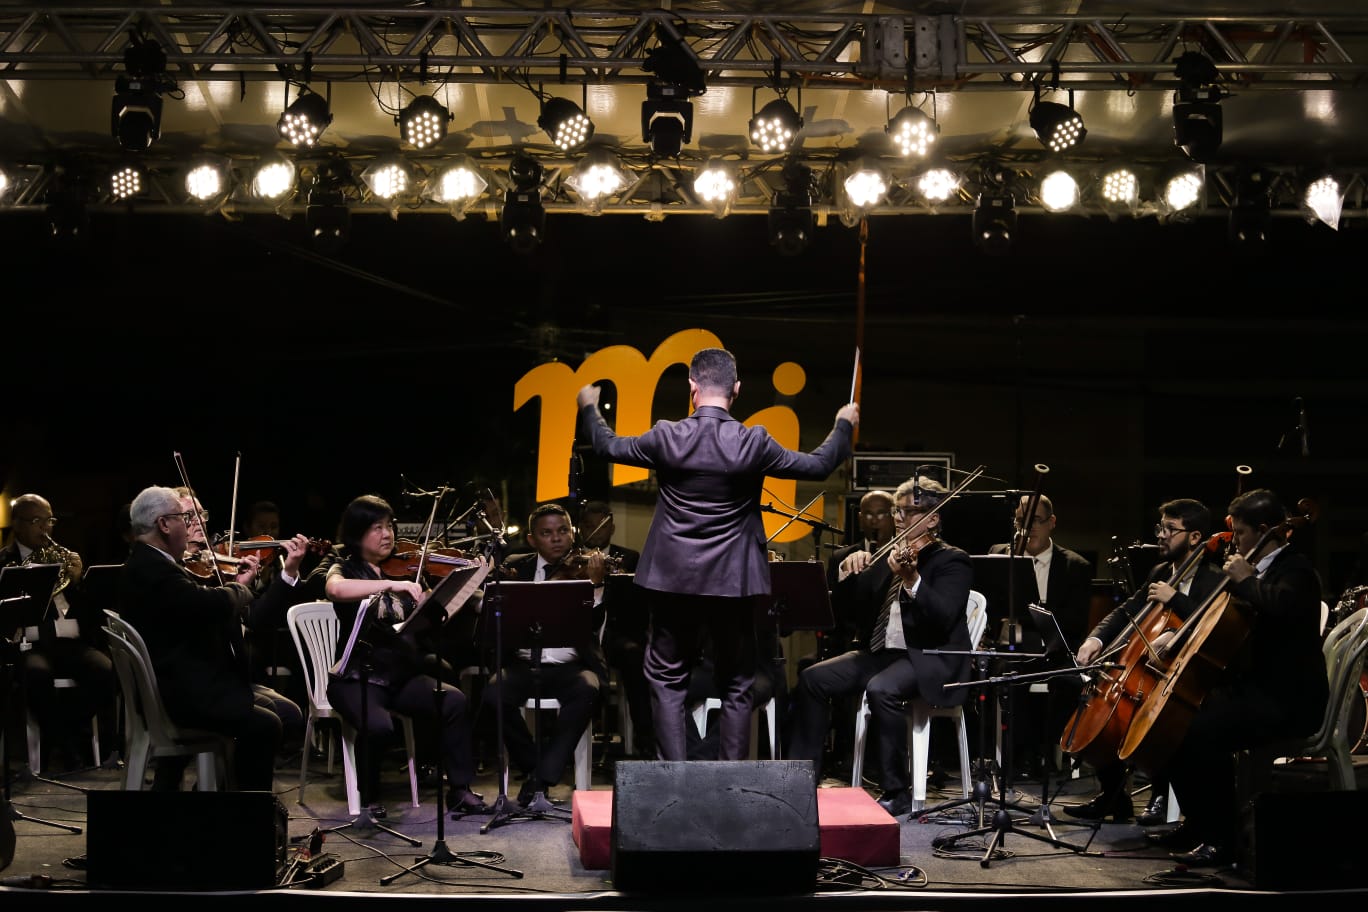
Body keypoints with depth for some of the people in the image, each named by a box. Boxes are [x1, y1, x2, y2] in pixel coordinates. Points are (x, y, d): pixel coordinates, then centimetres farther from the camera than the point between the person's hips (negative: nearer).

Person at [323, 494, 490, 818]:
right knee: (380, 727, -32)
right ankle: (369, 799, -5)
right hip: (357, 678, -4)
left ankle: (459, 790, -13)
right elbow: (335, 589, -27)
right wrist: (391, 585, -36)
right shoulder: (345, 569, 1)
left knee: (455, 701, -23)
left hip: (403, 675, 4)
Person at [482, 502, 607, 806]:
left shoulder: (585, 568, 4)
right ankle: (534, 766, -4)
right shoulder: (517, 567, 10)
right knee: (494, 694, -28)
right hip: (523, 664, 2)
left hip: (570, 665, -1)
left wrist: (596, 584, -24)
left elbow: (592, 626, -9)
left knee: (587, 690, -34)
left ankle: (542, 778, -23)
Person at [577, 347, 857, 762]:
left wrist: (589, 408, 27)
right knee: (736, 685, 12)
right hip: (733, 583, 0)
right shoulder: (753, 443, -11)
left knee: (668, 679, 11)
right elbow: (819, 465, 0)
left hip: (674, 579, 0)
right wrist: (843, 425, 18)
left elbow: (608, 446, 8)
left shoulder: (667, 438, -9)